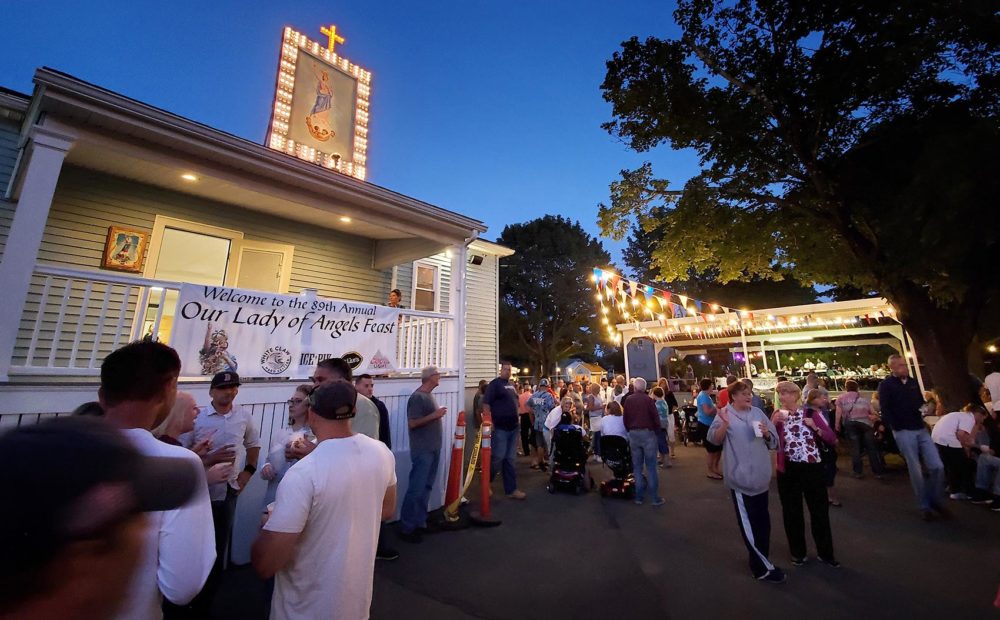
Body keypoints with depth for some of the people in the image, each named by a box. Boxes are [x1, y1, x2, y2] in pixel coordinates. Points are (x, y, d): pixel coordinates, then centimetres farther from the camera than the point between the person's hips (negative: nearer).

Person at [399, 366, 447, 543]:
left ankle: (420, 523, 25)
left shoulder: (429, 395, 12)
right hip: (422, 451, -9)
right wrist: (434, 415, -21)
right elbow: (412, 423, -22)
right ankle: (406, 528, 7)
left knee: (426, 488, 15)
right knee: (416, 489, -4)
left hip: (433, 449, 9)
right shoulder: (417, 397, -16)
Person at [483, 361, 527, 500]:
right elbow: (486, 404, -16)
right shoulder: (494, 384, -10)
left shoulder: (511, 385, 14)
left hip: (513, 427, 7)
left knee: (509, 459, 12)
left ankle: (511, 489, 19)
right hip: (500, 428, -7)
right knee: (498, 457, -3)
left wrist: (517, 420, 17)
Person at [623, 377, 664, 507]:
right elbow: (656, 418, -8)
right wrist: (656, 430, 8)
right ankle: (655, 498, 6)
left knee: (637, 467, 11)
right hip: (647, 433, -3)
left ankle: (639, 497, 14)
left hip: (633, 434, 3)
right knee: (651, 467, 3)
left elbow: (625, 419, 4)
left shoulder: (628, 400, 1)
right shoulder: (648, 399, -9)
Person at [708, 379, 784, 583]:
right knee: (749, 524, 2)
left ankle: (759, 561, 38)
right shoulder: (725, 414, -9)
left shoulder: (758, 413, 6)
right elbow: (714, 440, -19)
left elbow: (774, 441, 10)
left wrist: (766, 433, -11)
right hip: (741, 478, -6)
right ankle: (763, 568, 17)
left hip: (761, 477, 6)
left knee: (763, 521, 20)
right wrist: (724, 424, -35)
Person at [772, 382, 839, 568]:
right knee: (791, 512, 12)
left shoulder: (811, 413, -4)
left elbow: (832, 439, -3)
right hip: (787, 469, 1)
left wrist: (816, 428, -18)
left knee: (820, 511, 10)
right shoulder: (777, 415, 1)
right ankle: (798, 552, 29)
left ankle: (825, 553, 30)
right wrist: (774, 423, -17)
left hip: (812, 467, -1)